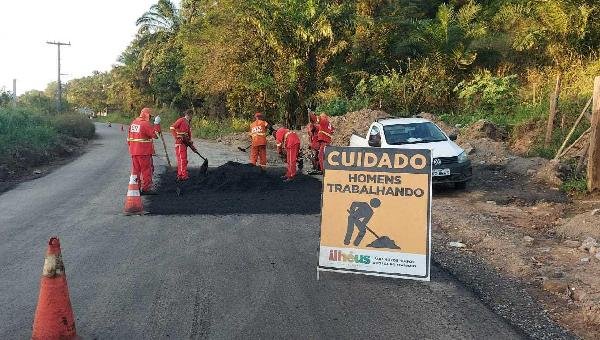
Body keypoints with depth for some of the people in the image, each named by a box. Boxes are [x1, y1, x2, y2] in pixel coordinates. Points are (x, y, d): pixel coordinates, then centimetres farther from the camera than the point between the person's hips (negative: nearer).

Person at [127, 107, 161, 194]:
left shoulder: (133, 123, 12)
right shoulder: (146, 124, -14)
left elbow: (129, 137, 16)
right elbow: (155, 134, -15)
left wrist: (130, 147, 22)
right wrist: (157, 124, -9)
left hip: (133, 151, 8)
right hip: (144, 152, -8)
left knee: (136, 169, 14)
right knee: (146, 170, 1)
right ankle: (146, 188, 3)